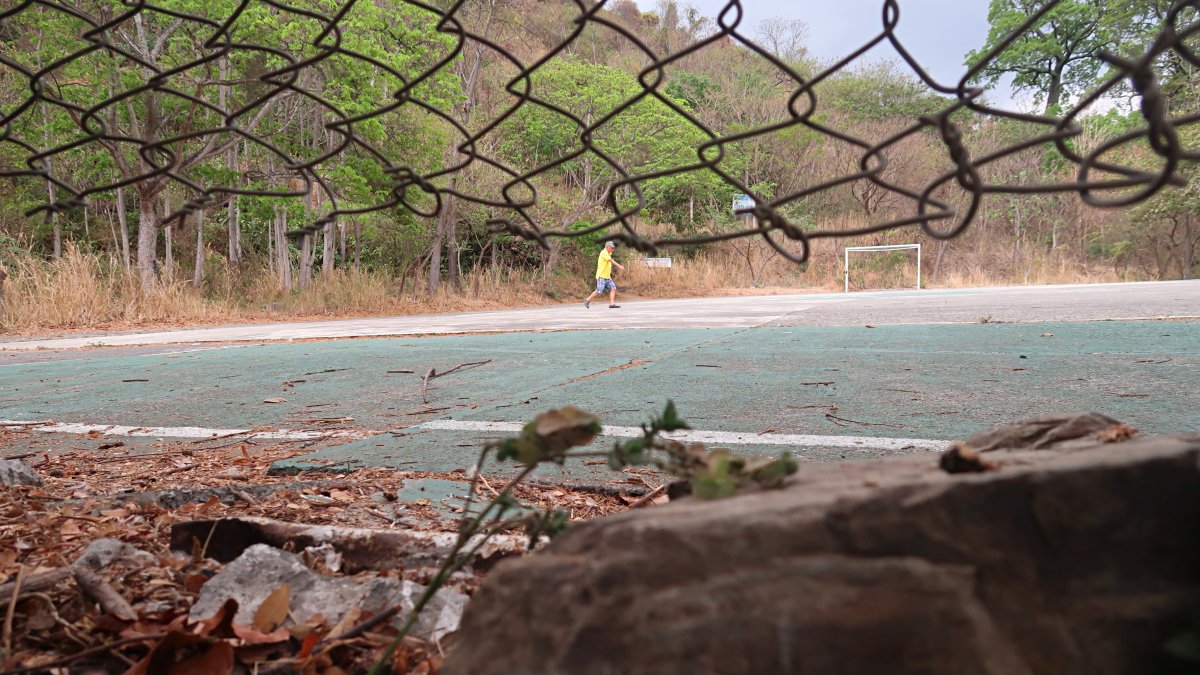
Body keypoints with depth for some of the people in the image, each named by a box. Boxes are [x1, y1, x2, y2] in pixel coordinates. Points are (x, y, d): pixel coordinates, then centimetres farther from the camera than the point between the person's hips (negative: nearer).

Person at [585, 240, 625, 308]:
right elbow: (611, 260, -27)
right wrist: (619, 266, -35)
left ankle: (612, 303, -5)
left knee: (613, 288, -2)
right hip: (601, 276, -10)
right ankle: (587, 300, 7)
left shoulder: (608, 254, 16)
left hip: (607, 276, 10)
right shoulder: (604, 253, -14)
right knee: (599, 291, -7)